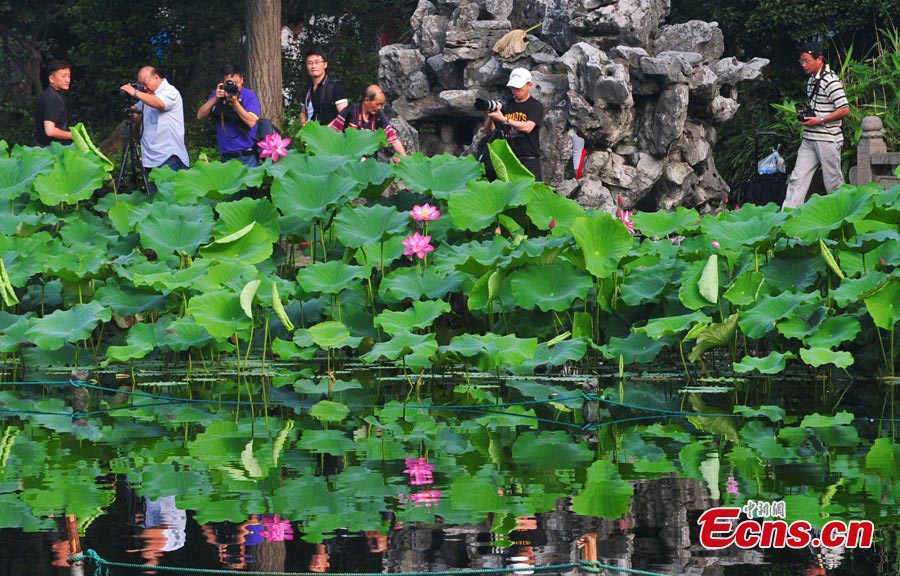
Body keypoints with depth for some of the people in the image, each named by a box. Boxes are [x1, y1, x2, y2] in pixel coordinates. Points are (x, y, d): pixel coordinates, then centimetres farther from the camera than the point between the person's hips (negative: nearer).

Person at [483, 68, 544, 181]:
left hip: (528, 160, -4)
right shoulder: (506, 106, 14)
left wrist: (504, 119, -22)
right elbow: (488, 130, 13)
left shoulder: (535, 106, 0)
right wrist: (489, 117, -10)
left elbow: (527, 127, -17)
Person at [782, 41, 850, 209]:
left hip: (827, 139, -9)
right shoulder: (812, 79, 14)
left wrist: (820, 120, -18)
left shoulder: (830, 81, -15)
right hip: (809, 139, 9)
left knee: (834, 182, 1)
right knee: (798, 178, 2)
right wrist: (805, 115, 8)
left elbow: (844, 110, -19)